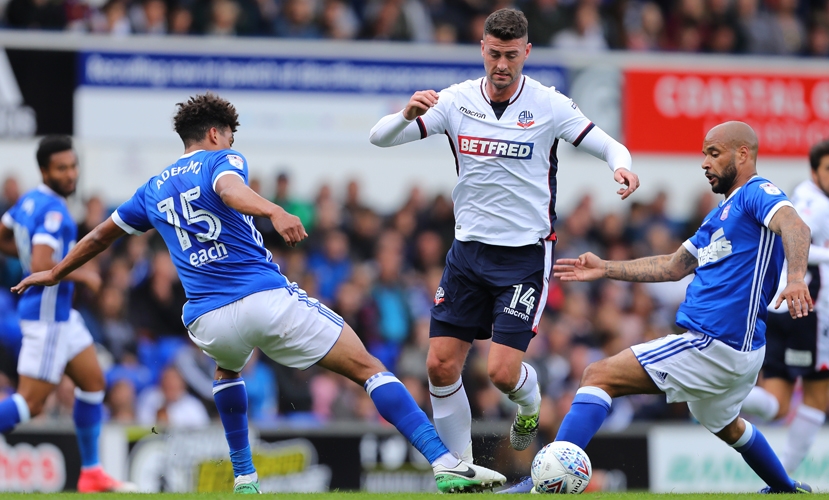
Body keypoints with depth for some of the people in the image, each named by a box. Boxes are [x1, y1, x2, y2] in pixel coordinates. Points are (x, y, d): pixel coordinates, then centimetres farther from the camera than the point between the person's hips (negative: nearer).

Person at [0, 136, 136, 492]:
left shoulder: (29, 200, 6)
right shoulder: (52, 211, -21)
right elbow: (40, 268, -30)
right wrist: (82, 276, -17)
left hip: (62, 315, 10)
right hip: (47, 316, -10)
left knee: (93, 381, 15)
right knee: (30, 403, -8)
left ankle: (91, 473, 19)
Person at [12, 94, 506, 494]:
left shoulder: (153, 190, 22)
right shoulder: (222, 161, 6)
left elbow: (101, 235, 35)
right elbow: (230, 189, -20)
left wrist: (55, 273, 51)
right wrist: (275, 212, -40)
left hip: (208, 322, 5)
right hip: (269, 298, -5)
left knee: (228, 367, 41)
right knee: (369, 368, -3)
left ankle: (244, 478, 31)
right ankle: (446, 463, -17)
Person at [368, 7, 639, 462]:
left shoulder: (549, 105, -7)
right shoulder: (456, 101, -1)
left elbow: (610, 147, -2)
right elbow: (380, 138, -4)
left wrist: (621, 167, -26)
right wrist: (408, 114, -27)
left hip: (526, 255, -3)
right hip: (468, 250, 3)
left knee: (502, 371, -13)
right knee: (441, 366, -2)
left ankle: (529, 404, 24)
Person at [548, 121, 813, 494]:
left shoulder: (756, 194, -9)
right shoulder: (720, 215, 22)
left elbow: (794, 226, -28)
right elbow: (674, 266, 26)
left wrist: (795, 279, -47)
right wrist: (605, 269, 21)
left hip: (714, 347, -10)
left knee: (598, 376, -15)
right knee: (723, 423, 37)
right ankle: (788, 489, 51)